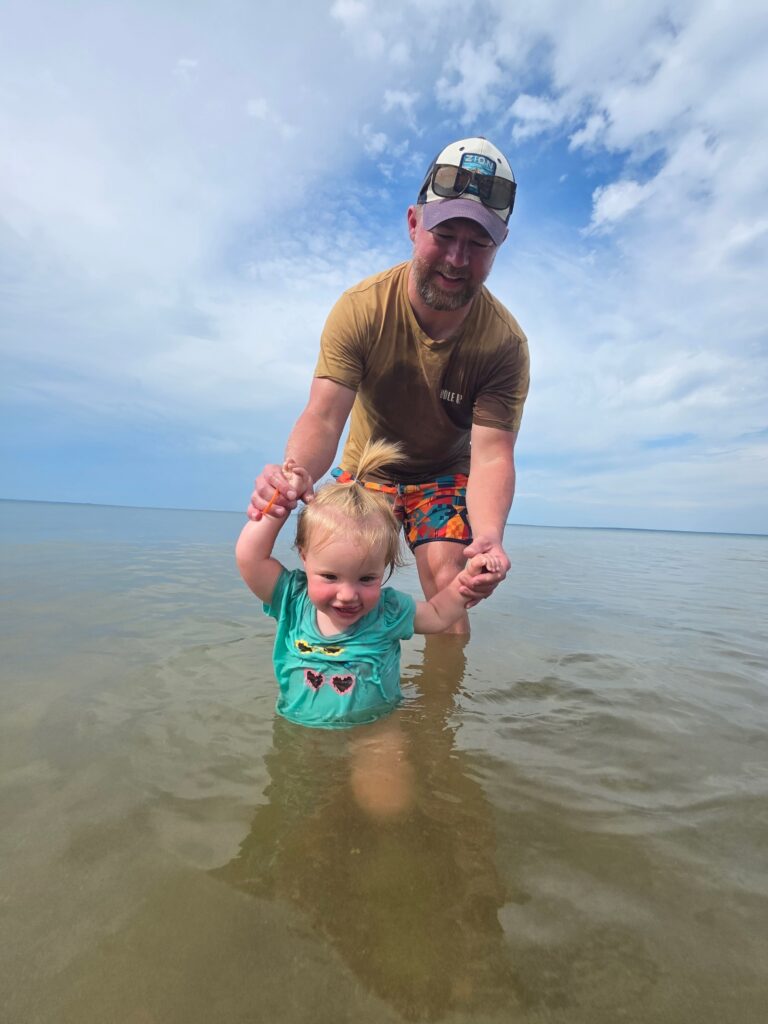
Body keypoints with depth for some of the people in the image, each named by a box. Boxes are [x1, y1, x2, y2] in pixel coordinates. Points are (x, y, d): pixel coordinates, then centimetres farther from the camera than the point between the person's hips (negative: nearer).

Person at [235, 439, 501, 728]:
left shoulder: (389, 610, -8)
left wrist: (467, 576, -7)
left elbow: (438, 615, 8)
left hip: (373, 732, -1)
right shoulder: (292, 600, -9)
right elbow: (249, 556, -15)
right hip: (296, 730, 2)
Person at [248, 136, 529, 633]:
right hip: (366, 466, 1)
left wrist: (490, 535, -48)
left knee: (449, 593, -10)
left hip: (446, 474, 0)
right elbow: (323, 417, -29)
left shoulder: (504, 341, -21)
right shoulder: (360, 308, -21)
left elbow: (492, 454, -28)